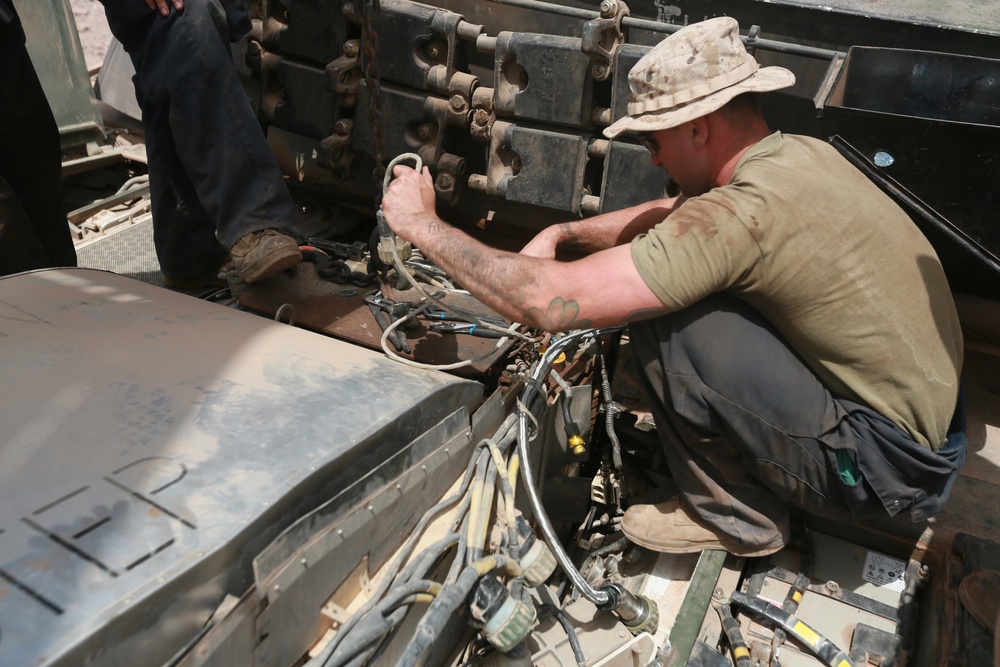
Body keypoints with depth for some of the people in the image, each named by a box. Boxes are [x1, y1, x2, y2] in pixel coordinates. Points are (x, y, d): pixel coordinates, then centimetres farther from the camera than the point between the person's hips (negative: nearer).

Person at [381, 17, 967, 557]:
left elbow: (550, 303, -30)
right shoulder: (803, 154, 1)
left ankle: (736, 514, 0)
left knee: (660, 317, -19)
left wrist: (421, 223, -17)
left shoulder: (745, 212, -28)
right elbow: (668, 217, 15)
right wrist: (561, 234, 2)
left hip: (885, 470, -9)